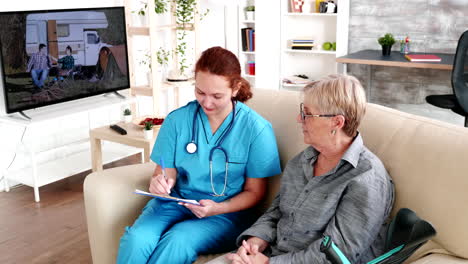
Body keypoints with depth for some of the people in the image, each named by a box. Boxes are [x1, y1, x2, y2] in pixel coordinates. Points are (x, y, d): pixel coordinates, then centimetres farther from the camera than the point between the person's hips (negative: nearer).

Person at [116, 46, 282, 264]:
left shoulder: (257, 129, -8)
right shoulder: (177, 119, 0)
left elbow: (254, 192, -1)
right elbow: (165, 172, 6)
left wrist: (218, 208, -19)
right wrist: (160, 182, -19)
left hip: (226, 212, -2)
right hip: (176, 202, 2)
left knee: (177, 242, -32)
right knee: (135, 239, -29)